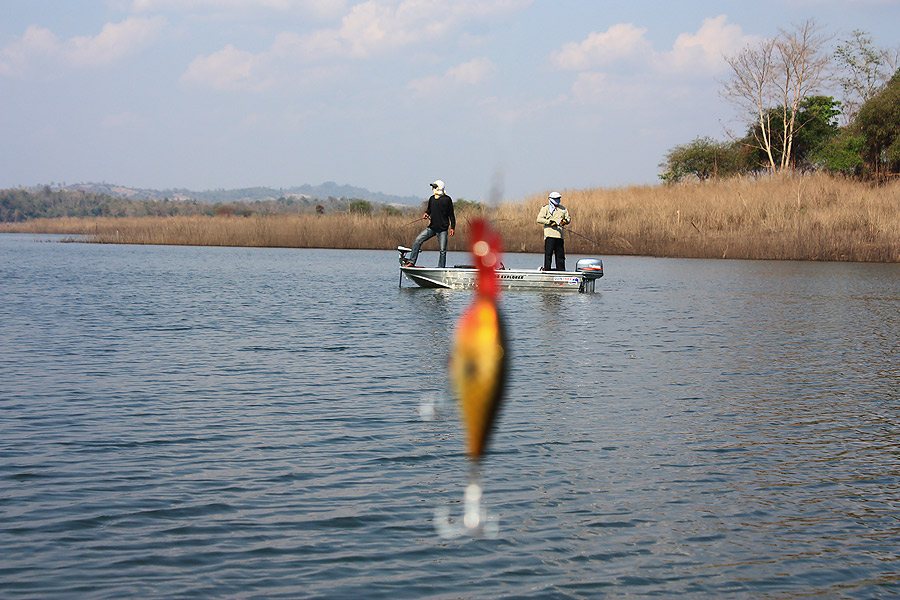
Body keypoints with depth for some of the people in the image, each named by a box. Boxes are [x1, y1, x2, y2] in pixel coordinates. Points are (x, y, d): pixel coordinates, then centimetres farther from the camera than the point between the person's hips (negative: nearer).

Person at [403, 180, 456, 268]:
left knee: (443, 251, -5)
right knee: (418, 240, -9)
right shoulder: (432, 198, 10)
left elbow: (451, 214, 1)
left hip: (443, 230, -4)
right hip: (432, 227, 4)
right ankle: (411, 262, -5)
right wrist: (426, 213, 6)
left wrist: (452, 227, -2)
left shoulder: (447, 199, -3)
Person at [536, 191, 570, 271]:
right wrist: (549, 222, -16)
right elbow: (539, 219, -5)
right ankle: (546, 269, -7)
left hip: (559, 235, 5)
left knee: (560, 254, 6)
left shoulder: (563, 209, 20)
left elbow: (568, 218, 23)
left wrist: (565, 221, -1)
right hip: (550, 235, -5)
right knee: (548, 253, -9)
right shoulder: (546, 208, 4)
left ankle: (561, 270, 11)